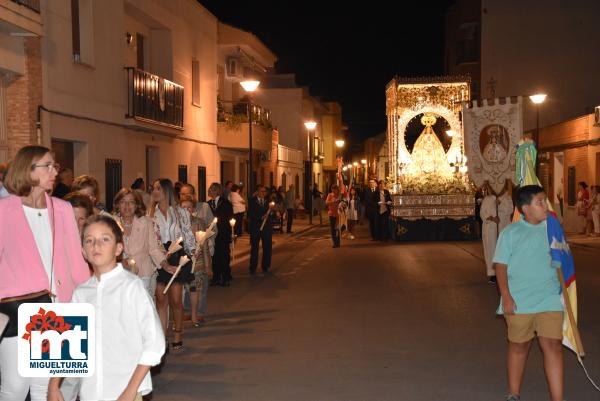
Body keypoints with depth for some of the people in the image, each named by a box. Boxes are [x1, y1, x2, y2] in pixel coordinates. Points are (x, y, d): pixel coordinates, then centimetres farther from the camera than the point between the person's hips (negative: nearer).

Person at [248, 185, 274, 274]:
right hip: (255, 227, -3)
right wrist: (261, 217, -19)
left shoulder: (268, 201, 7)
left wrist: (271, 210, -16)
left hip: (267, 227, 3)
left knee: (267, 247, 5)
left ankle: (265, 267, 17)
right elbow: (250, 214, -10)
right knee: (254, 248, 2)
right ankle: (253, 268, 9)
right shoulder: (252, 201, -2)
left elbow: (272, 215, 4)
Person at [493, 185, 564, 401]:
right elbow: (501, 266, -5)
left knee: (553, 346, -6)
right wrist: (506, 297, -12)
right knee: (519, 346, 11)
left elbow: (559, 262, 15)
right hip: (519, 302, -2)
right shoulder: (510, 233, -5)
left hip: (550, 300, 2)